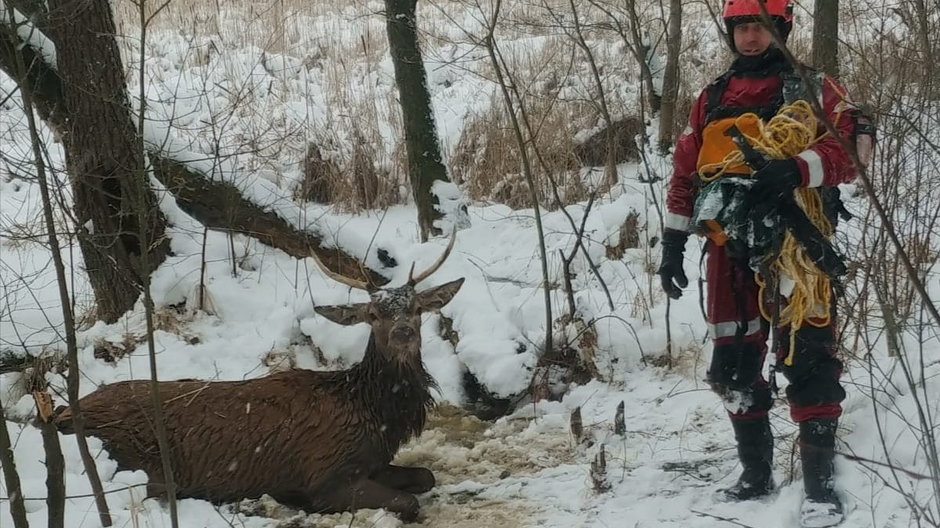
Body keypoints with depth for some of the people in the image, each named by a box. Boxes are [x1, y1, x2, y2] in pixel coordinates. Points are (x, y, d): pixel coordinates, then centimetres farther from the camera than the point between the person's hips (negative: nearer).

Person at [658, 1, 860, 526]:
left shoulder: (813, 89, 3)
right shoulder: (712, 98, 16)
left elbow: (849, 153, -10)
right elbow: (686, 172, 18)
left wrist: (797, 168, -28)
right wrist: (674, 242, 12)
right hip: (732, 250, 5)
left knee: (808, 359, -11)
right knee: (735, 364, 6)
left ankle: (820, 482, -9)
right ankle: (756, 472, 19)